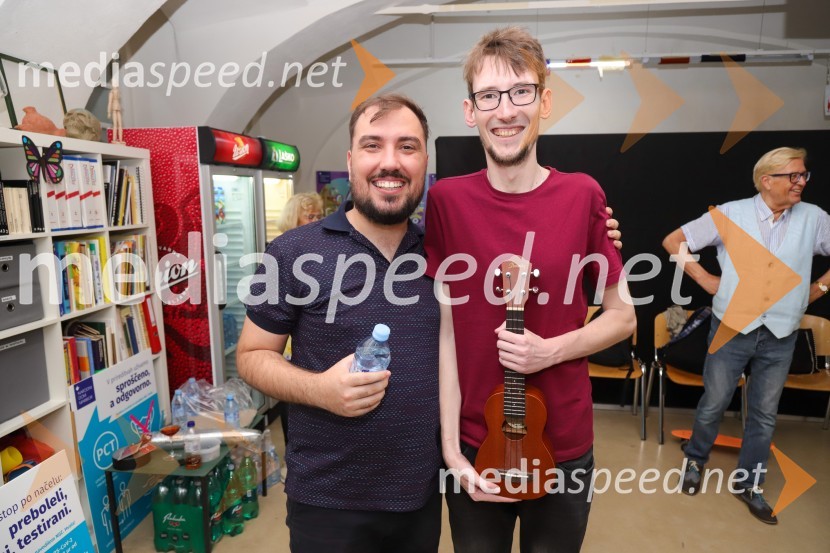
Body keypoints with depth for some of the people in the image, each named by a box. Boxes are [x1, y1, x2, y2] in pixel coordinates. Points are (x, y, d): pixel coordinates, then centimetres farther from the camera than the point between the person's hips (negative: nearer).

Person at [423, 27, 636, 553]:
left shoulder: (583, 195, -6)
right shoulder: (446, 200, -9)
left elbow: (623, 317, 1)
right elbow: (443, 330, -8)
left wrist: (552, 350, -16)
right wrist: (451, 449, -10)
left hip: (564, 447, 1)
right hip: (474, 448, 0)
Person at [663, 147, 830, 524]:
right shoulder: (731, 213, -7)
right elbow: (673, 242, -3)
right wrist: (705, 279, -6)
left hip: (780, 336, 3)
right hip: (732, 329, -2)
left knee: (764, 415, 13)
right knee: (713, 405, 9)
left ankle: (748, 484, 31)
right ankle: (695, 461, 34)